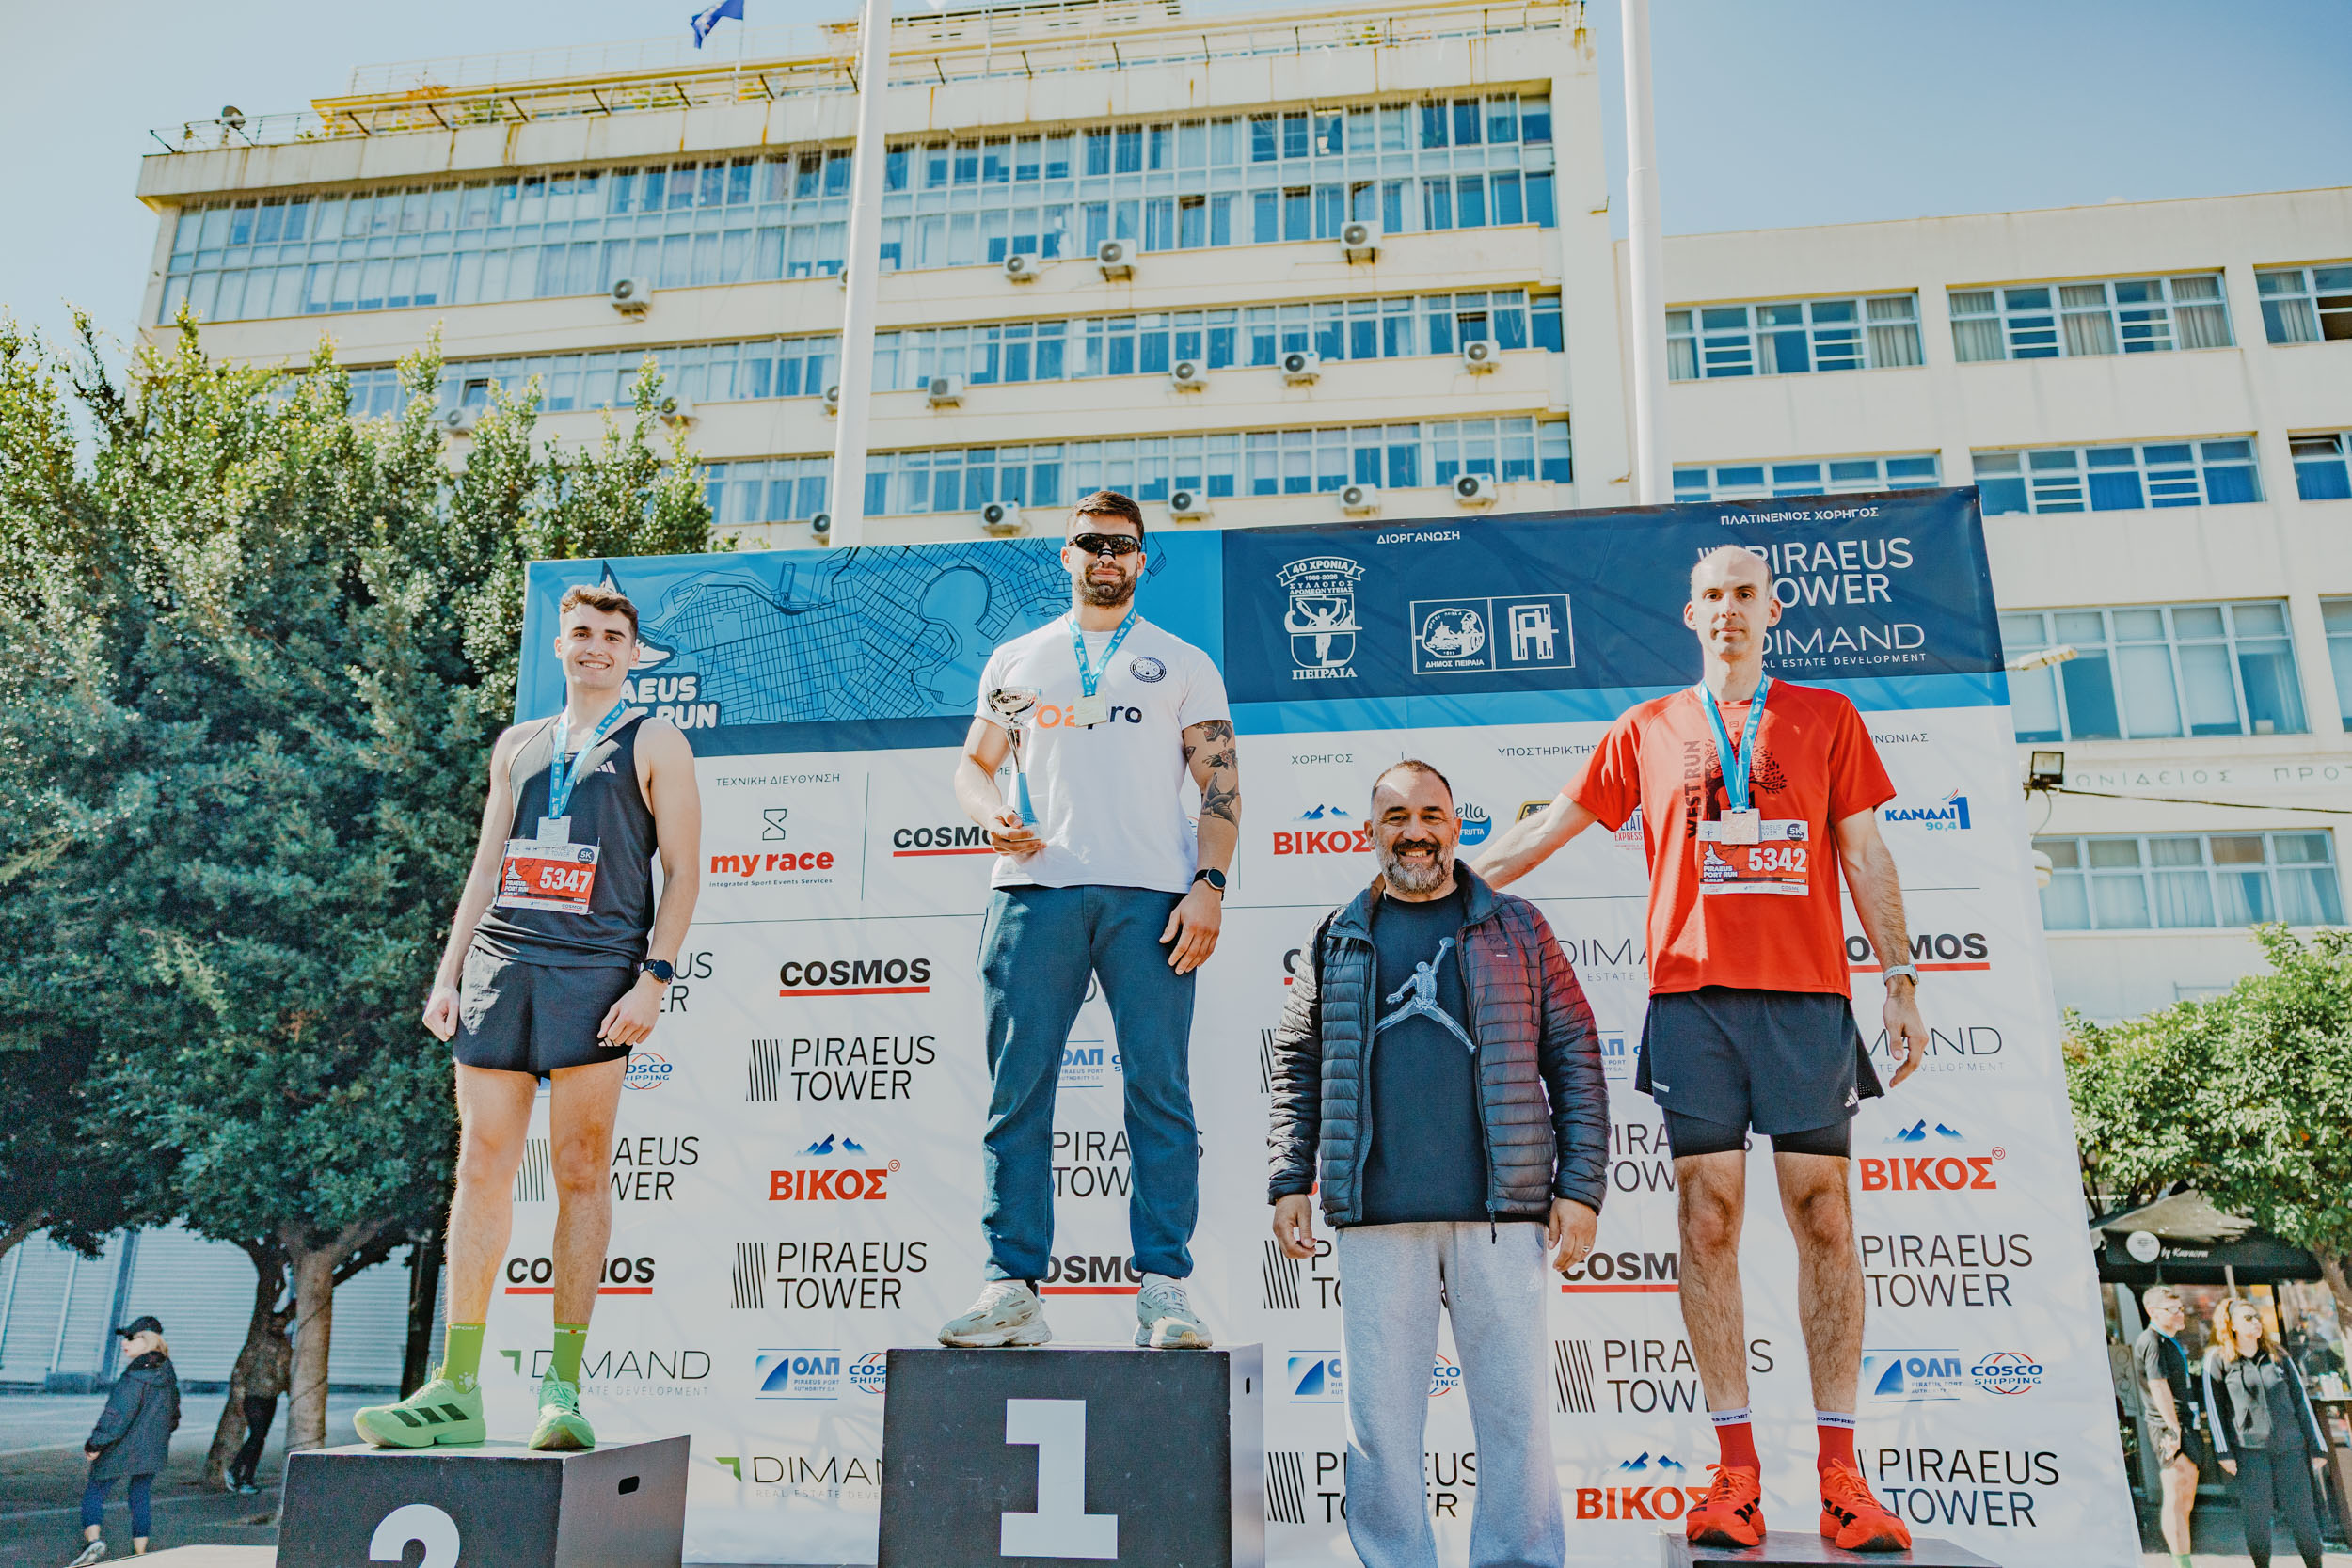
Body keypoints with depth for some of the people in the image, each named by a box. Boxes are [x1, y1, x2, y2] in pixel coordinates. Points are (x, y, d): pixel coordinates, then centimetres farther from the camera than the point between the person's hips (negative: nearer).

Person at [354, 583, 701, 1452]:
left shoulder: (654, 743, 7)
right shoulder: (517, 745, 21)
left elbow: (682, 870, -1)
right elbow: (485, 868, 21)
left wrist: (654, 978, -11)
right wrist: (447, 973, 12)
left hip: (596, 967, -4)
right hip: (500, 960, 5)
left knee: (580, 1174, -3)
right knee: (481, 1166, 0)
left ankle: (563, 1384, 3)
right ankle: (456, 1388, 5)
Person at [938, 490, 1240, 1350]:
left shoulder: (1183, 662, 18)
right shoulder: (1015, 660, 23)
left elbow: (1220, 781, 9)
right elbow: (972, 764, 20)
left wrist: (1209, 883, -5)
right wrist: (991, 815, -4)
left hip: (1150, 893, -1)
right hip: (1034, 888, 2)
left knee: (1159, 1090, -6)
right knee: (1018, 1090, -2)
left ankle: (1164, 1288, -1)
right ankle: (1012, 1288, 3)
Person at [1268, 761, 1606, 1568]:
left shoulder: (1515, 928, 9)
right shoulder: (1337, 941, 13)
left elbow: (1574, 1056, 6)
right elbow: (1297, 1065, 15)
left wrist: (1580, 1187, -1)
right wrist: (1290, 1182, 7)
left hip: (1500, 1211, -1)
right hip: (1375, 1218, 1)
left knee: (1516, 1409, 4)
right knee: (1380, 1414, 6)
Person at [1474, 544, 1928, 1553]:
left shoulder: (1826, 718, 15)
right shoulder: (1648, 730, 15)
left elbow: (1863, 853, 12)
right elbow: (1548, 827, 18)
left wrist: (1900, 979, 4)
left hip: (1808, 990, 0)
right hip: (1692, 989, 0)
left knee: (1824, 1216, -2)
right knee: (1708, 1218, -3)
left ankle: (1840, 1475, 5)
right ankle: (1736, 1472, 3)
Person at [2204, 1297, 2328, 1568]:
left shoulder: (2278, 1355, 10)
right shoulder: (2218, 1359, 0)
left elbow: (2301, 1399, 12)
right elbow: (2214, 1407, 0)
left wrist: (2316, 1445, 8)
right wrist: (2224, 1452, -4)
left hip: (2289, 1445, 3)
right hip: (2249, 1449, -2)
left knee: (2302, 1512, 2)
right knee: (2257, 1514, -1)